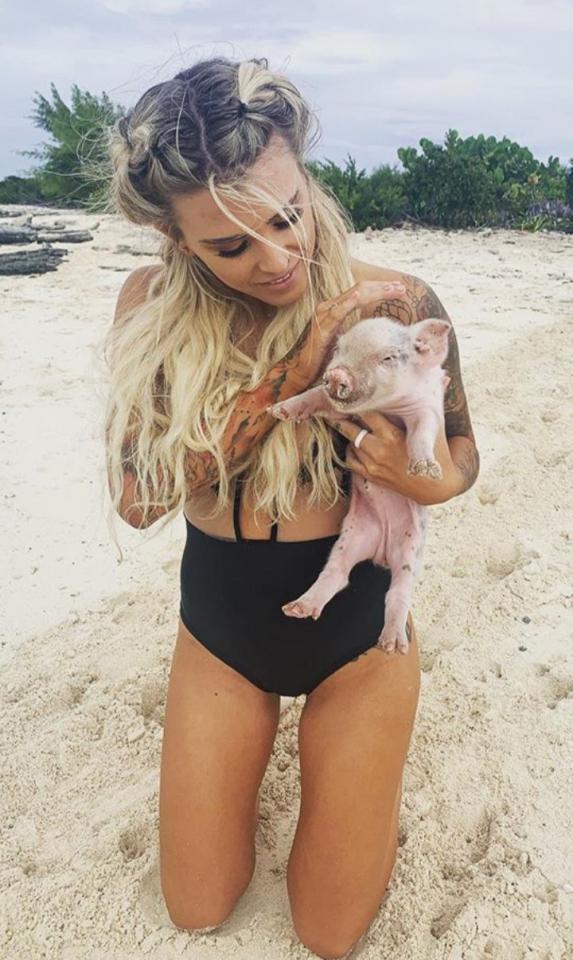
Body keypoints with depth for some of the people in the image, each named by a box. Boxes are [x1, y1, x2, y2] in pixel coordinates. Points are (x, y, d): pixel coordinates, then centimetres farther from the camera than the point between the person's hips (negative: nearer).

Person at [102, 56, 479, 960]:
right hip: (220, 624, 2)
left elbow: (462, 451, -3)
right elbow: (137, 495, -24)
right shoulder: (151, 307, -13)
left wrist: (427, 480, -27)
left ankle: (369, 769, 38)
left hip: (356, 622, -1)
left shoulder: (396, 304, -17)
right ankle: (262, 736, 41)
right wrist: (297, 368, -31)